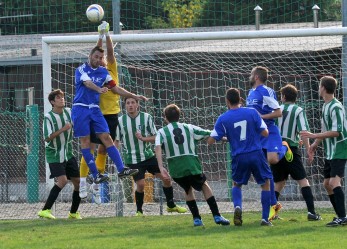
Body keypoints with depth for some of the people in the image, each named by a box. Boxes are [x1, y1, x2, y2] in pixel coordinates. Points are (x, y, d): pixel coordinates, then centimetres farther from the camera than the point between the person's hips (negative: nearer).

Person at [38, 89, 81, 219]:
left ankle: (73, 212, 21)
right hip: (54, 155, -6)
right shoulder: (49, 117, -13)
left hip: (68, 154, 6)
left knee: (78, 182, 4)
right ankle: (45, 210, -20)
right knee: (62, 180, -23)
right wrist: (62, 129, -27)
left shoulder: (68, 112, 3)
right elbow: (47, 138, -21)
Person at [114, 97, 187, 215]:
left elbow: (155, 137, -1)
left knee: (166, 178, -1)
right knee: (140, 184, -15)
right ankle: (139, 211, 8)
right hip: (132, 160, -2)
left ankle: (171, 205, 20)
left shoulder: (146, 117, -4)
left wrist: (143, 138, -20)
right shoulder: (120, 121, -3)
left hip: (148, 156, 2)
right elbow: (117, 140, 7)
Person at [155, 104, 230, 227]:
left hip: (176, 170, 0)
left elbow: (158, 148, -10)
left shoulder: (162, 132, 9)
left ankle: (196, 219, 18)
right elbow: (210, 134, 14)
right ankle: (217, 216, 13)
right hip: (192, 165, 0)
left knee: (188, 190, 27)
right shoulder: (188, 128, 12)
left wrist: (161, 168, -17)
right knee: (204, 186, 23)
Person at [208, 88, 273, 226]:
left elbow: (210, 141, -1)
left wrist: (225, 137, 19)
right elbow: (265, 133, -1)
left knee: (236, 184, 24)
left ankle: (237, 207, -6)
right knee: (266, 183, 15)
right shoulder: (252, 112, -2)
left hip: (238, 157, 1)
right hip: (256, 154, 0)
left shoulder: (223, 119, -2)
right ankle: (265, 218, 6)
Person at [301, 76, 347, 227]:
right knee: (327, 184, 11)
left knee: (334, 182, -20)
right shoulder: (326, 106, 12)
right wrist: (316, 143, 23)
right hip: (330, 152, 10)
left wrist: (313, 136, -23)